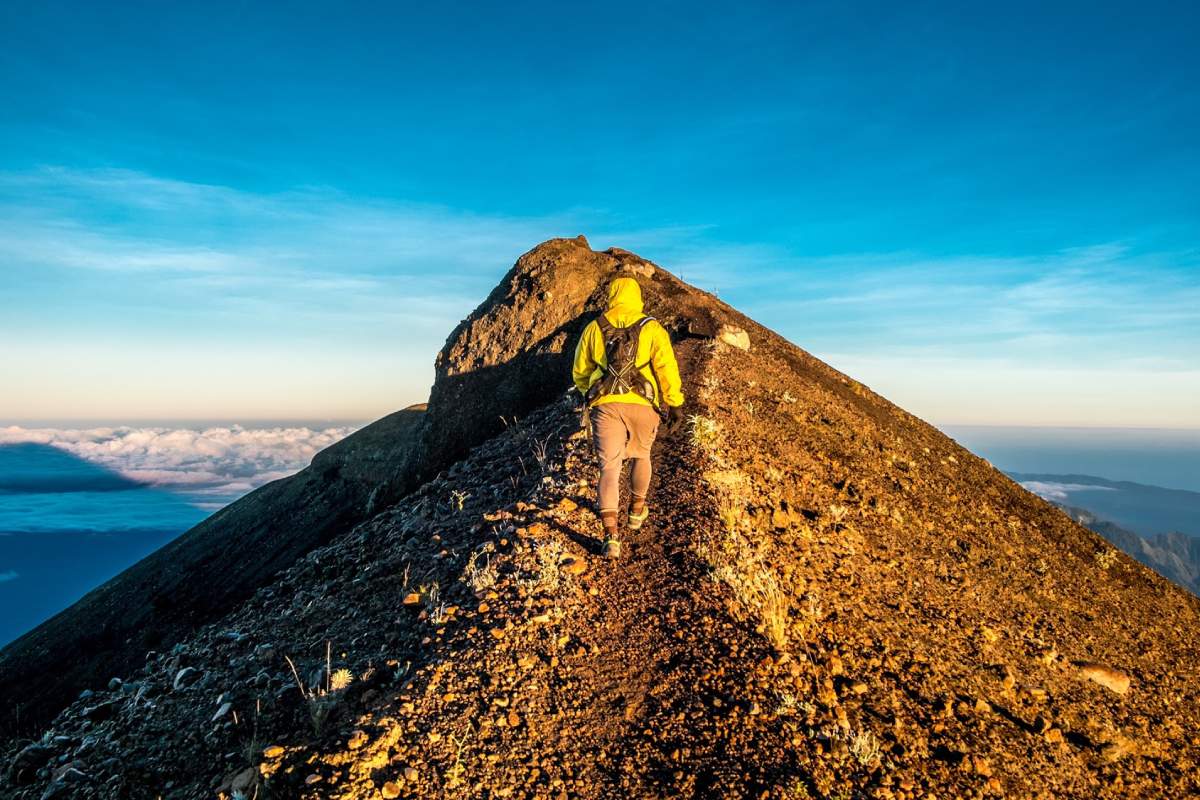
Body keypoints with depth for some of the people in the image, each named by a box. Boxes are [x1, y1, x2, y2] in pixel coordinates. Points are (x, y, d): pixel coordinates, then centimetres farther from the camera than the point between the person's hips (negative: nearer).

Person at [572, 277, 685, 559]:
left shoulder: (594, 328, 12)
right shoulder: (652, 328, 6)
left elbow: (580, 371, 19)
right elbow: (667, 367, -5)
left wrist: (590, 394, 37)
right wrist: (675, 404, -2)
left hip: (605, 405, 0)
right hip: (642, 405, 0)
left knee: (609, 467, -1)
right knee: (641, 455, 25)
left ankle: (611, 536, -12)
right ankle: (637, 510, 41)